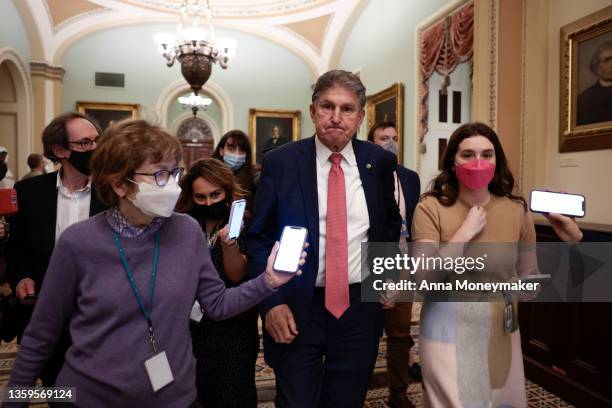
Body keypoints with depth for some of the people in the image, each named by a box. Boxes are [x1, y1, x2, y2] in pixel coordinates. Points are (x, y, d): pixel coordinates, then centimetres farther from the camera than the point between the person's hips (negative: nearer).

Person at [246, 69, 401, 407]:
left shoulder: (380, 162, 0)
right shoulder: (280, 162, -7)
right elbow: (259, 239, -3)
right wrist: (271, 303, -11)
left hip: (360, 307, 2)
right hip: (297, 309, -2)